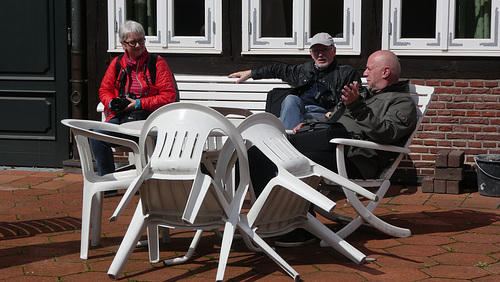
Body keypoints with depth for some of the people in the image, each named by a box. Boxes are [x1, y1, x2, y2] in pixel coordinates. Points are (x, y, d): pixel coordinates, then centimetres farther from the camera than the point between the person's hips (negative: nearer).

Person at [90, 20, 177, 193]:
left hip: (149, 116, -4)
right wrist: (112, 103, -3)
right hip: (121, 116, 4)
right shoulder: (117, 63, 13)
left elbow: (169, 96, -5)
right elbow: (104, 90, 22)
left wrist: (139, 104, -12)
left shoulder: (157, 63, 1)